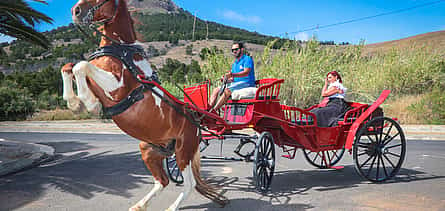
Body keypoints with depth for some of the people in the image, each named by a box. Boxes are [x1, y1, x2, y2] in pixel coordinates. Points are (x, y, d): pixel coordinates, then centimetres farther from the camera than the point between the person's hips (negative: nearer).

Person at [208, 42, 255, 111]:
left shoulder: (247, 59, -4)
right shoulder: (234, 63, 22)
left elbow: (246, 73, -20)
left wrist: (233, 75, -34)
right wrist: (227, 79, -2)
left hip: (246, 83, -9)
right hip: (236, 83, 9)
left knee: (227, 90, -31)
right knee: (216, 90, -6)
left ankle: (213, 110, -34)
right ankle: (209, 108, -20)